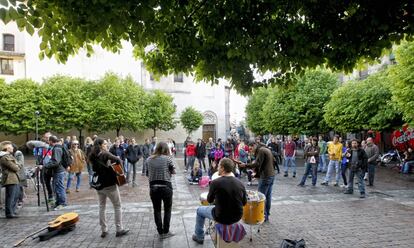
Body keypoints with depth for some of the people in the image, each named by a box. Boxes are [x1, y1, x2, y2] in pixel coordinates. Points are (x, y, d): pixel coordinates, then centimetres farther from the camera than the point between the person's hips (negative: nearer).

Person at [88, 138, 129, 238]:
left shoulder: (93, 156, 6)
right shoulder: (105, 154, -15)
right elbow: (117, 160, -30)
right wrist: (118, 160, -9)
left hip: (99, 184, 7)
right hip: (110, 184, -7)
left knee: (102, 207, 16)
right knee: (117, 206, 5)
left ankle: (104, 230, 20)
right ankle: (119, 229, 10)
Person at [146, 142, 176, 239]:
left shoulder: (149, 159, 3)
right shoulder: (168, 158, -8)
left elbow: (149, 173, 8)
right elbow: (173, 172, -5)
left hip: (153, 187, 3)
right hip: (166, 186, -3)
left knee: (157, 210, 13)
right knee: (167, 209, 12)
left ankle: (160, 232, 20)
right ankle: (166, 232, 18)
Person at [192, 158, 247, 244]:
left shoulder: (215, 182, -20)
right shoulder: (240, 183, -8)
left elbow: (209, 200, -4)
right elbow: (244, 202, 4)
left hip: (222, 218, -4)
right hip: (237, 217, 5)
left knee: (200, 210, 22)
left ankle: (199, 237, 36)